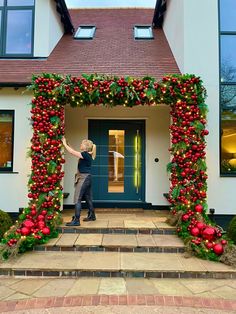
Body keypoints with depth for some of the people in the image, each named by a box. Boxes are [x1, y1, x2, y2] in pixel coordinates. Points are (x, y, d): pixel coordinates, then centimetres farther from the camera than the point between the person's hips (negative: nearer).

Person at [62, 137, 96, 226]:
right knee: (88, 198, 18)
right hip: (86, 178, 10)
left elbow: (72, 152, -17)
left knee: (77, 199, -8)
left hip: (83, 178, -10)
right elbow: (74, 152, 16)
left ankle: (76, 220, -7)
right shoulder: (87, 155, 11)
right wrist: (67, 144, 11)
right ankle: (92, 216, 30)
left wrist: (64, 143, -7)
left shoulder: (85, 154, -15)